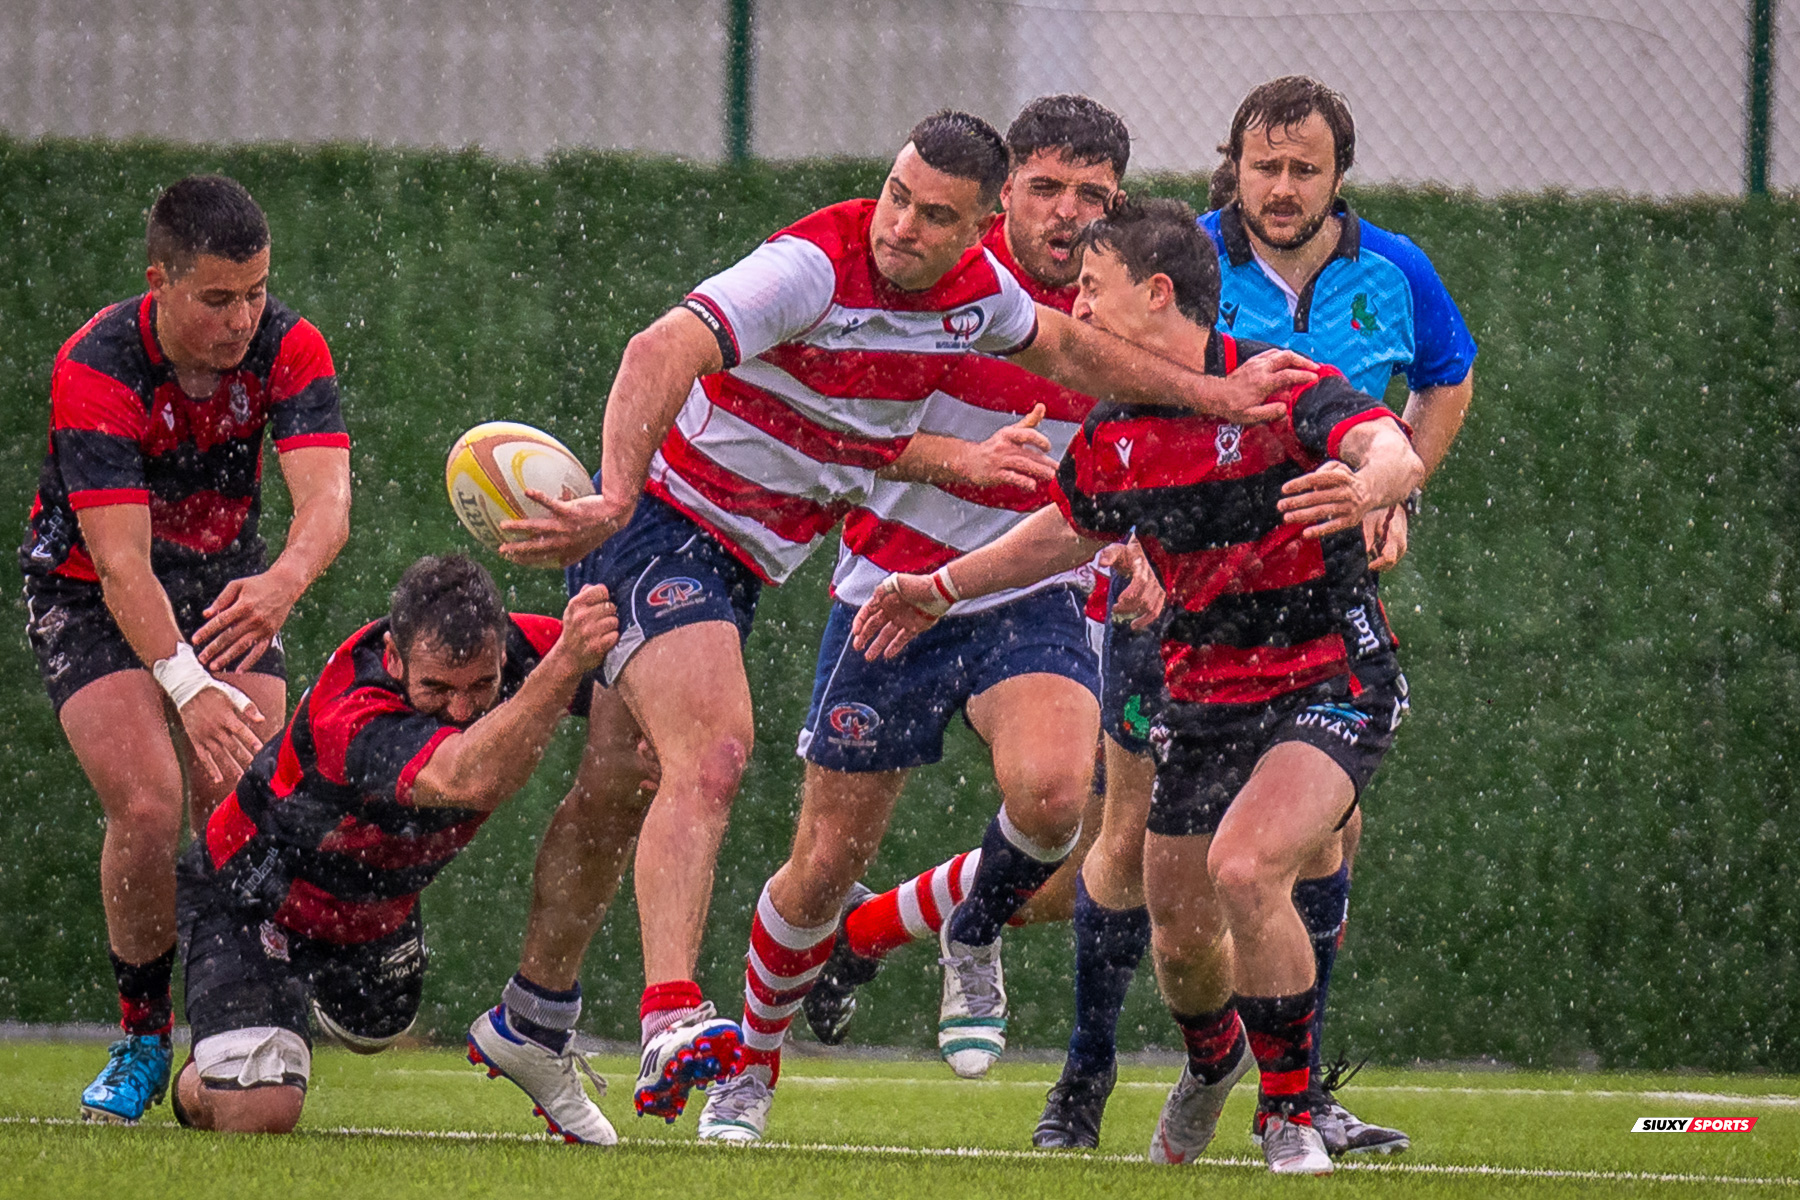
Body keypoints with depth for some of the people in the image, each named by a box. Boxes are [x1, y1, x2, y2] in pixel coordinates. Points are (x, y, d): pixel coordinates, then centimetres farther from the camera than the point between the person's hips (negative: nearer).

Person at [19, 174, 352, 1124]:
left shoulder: (287, 348, -18)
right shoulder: (95, 371, -28)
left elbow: (326, 496, -31)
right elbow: (121, 560, -34)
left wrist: (282, 582, -54)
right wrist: (188, 687, -49)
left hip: (227, 590, 3)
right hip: (90, 603, -3)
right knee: (148, 807, -22)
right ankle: (145, 1035, -1)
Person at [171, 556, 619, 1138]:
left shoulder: (524, 648, -26)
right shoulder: (349, 720, -47)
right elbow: (468, 780, -67)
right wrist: (566, 666, -78)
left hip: (380, 907, 7)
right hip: (251, 894, -7)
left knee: (372, 1030, 33)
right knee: (259, 1111, -21)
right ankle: (198, 1086, 15)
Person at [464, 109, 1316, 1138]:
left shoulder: (974, 288, -1)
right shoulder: (814, 268, -26)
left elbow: (1065, 350, 22)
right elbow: (663, 352, -39)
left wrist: (1210, 393, 24)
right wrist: (616, 500, -52)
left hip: (738, 566, 8)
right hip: (662, 523, -8)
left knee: (618, 790, 17)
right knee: (712, 754, -27)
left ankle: (533, 1018, 30)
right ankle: (671, 1019, -37)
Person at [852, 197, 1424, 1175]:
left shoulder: (1281, 390, -19)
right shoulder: (1110, 438, 1)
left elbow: (1392, 453, -36)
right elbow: (1069, 531, 22)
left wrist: (1365, 489, -59)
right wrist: (938, 588, 22)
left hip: (1329, 683, -6)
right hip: (1201, 699, 6)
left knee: (1245, 869, -28)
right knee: (1179, 934, 8)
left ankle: (1290, 1113, -9)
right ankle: (1212, 1059, 45)